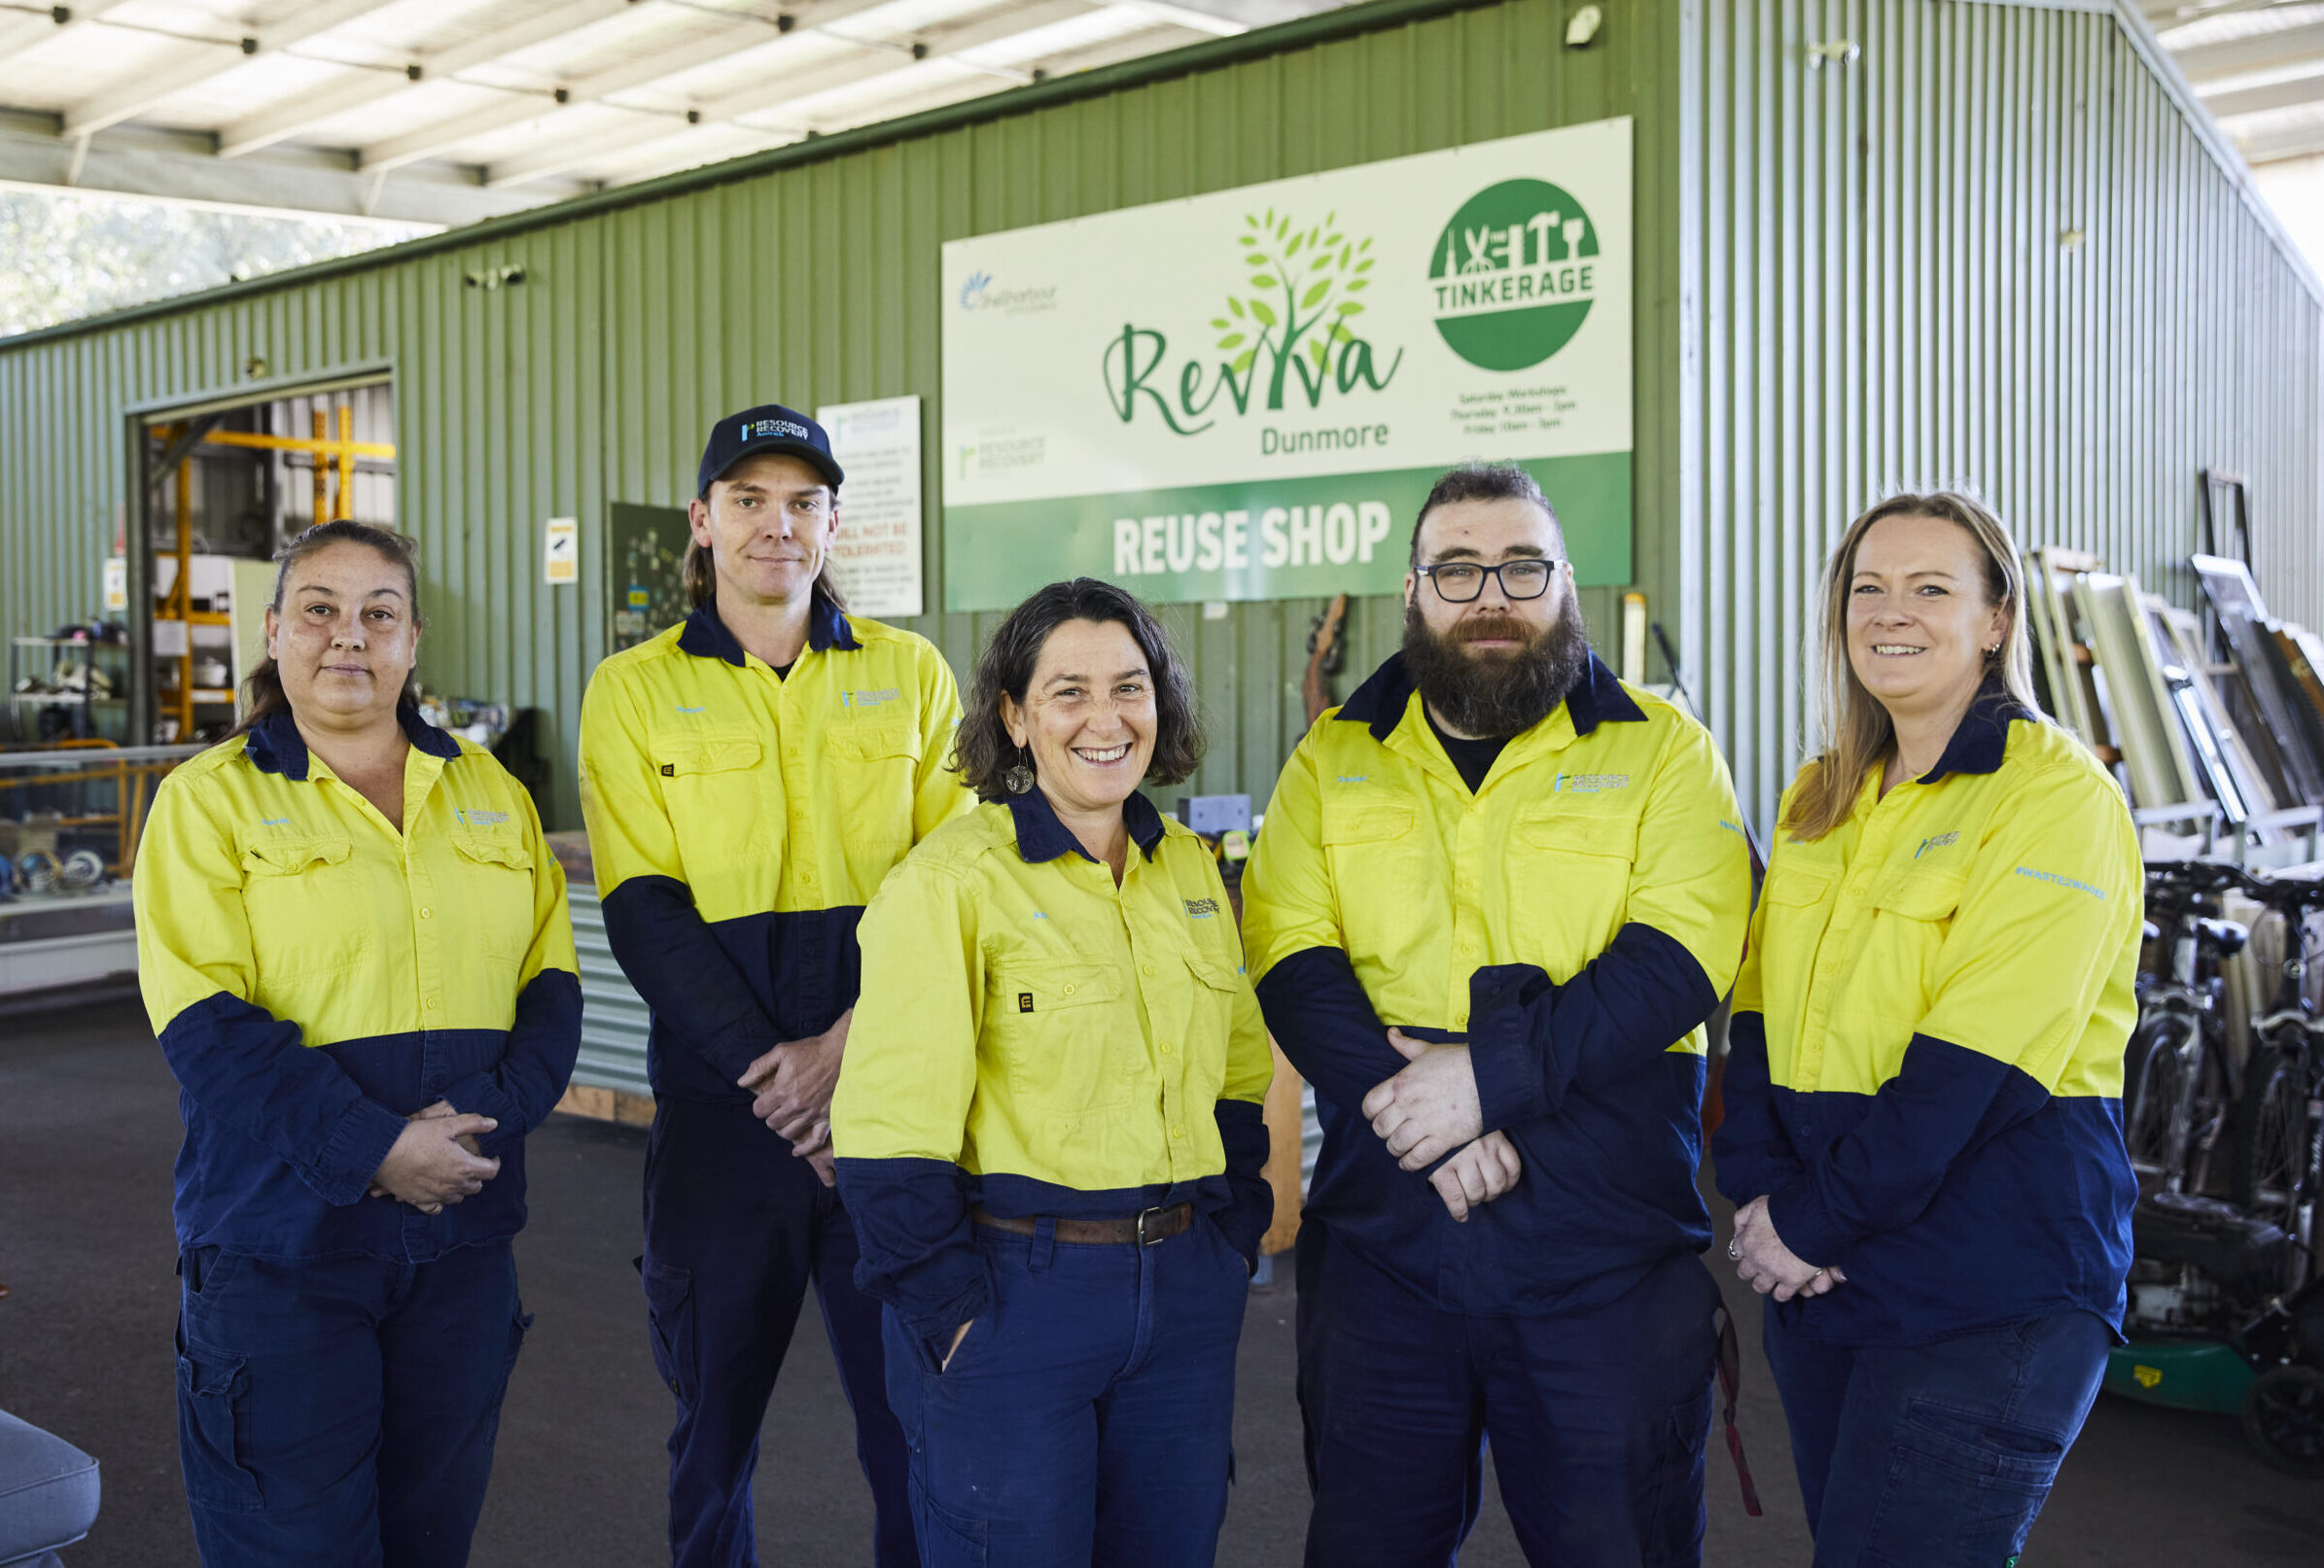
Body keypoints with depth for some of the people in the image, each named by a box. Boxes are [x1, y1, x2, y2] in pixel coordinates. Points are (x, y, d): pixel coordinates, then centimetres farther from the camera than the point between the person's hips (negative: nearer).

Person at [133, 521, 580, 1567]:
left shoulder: (491, 793, 10)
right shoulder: (210, 799, -1)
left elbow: (550, 983, 7)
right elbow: (206, 1022, -10)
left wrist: (490, 1119, -11)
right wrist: (373, 1147, -18)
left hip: (462, 1227, 4)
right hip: (280, 1235, -3)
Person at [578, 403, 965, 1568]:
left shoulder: (910, 673, 6)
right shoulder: (633, 691, 4)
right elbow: (647, 915, -3)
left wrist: (841, 1049, -12)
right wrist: (770, 1079, -12)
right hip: (718, 1107, 0)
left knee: (913, 1414, 7)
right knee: (712, 1414, 13)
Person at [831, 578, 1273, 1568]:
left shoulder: (1190, 870, 7)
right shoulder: (952, 881, -12)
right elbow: (890, 1127, -14)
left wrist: (1228, 1244, 8)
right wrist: (952, 1314, -14)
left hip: (1184, 1297, 6)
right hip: (1013, 1289, -5)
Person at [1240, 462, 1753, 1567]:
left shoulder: (1661, 749, 2)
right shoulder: (1331, 761, 8)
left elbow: (1679, 957, -11)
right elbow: (1290, 960, -3)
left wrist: (1490, 1074, -20)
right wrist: (1407, 1098, -18)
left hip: (1605, 1257, -2)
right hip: (1379, 1242, 2)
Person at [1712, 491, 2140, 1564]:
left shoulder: (2056, 794, -10)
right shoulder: (1820, 798, 12)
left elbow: (1975, 1061, -18)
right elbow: (1760, 1011, 8)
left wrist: (1816, 1220, -16)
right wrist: (1761, 1191, -7)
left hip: (1989, 1295, -6)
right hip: (1822, 1277, 7)